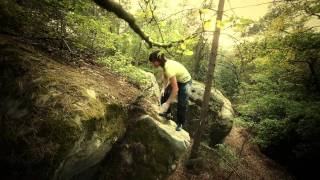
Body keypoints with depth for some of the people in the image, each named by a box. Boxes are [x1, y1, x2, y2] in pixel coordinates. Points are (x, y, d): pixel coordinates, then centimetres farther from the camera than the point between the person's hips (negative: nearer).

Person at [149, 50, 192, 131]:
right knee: (164, 95, 9)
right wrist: (163, 88, -10)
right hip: (176, 79, 8)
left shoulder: (169, 68, -38)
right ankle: (165, 112, 32)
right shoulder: (165, 63, -14)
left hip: (185, 82, -8)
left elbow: (175, 89, -38)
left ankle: (180, 123, 19)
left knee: (182, 104, -3)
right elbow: (166, 77, 4)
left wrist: (167, 103, -33)